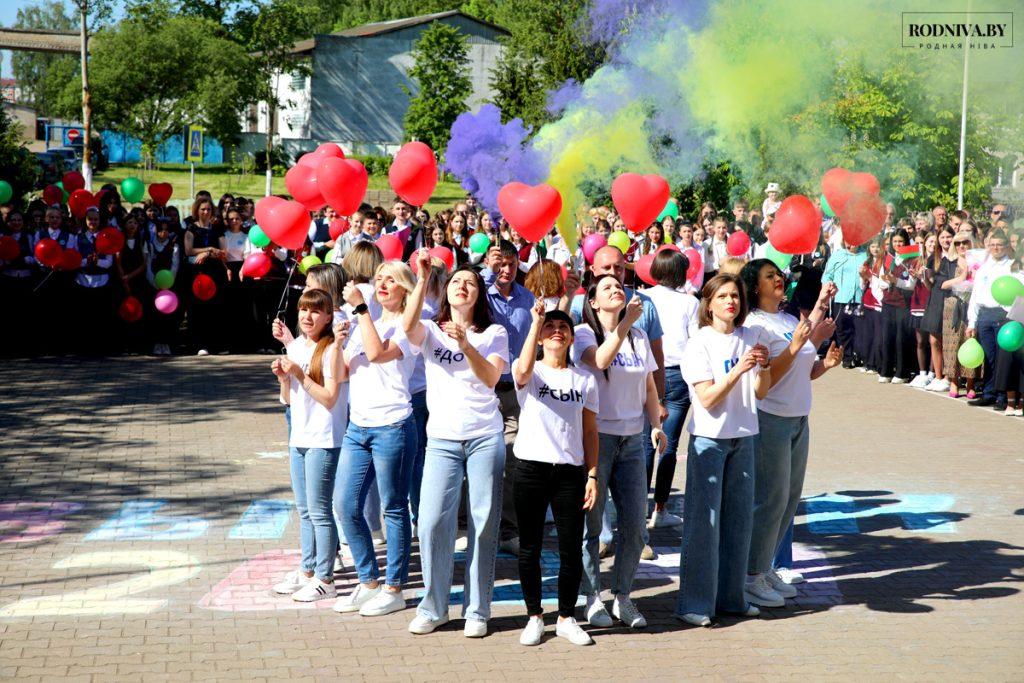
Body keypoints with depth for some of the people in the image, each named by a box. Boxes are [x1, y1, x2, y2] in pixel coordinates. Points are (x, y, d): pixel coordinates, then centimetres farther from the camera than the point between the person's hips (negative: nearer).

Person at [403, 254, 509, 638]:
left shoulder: (493, 333, 5)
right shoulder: (431, 331, 7)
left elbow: (490, 377, -12)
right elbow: (408, 326, -18)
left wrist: (465, 343, -26)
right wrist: (422, 279, -24)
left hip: (485, 437, 0)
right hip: (442, 438, 1)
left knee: (484, 524, 1)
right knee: (433, 522, -6)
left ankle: (477, 611, 12)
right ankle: (433, 608, 9)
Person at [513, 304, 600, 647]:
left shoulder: (584, 379, 9)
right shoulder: (530, 372, 2)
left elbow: (590, 431, 10)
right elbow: (523, 371, -26)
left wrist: (592, 475, 3)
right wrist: (536, 321, -24)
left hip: (570, 471, 2)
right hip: (531, 467, -2)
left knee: (572, 549, 2)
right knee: (530, 547, 5)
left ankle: (567, 618, 16)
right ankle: (534, 617, 18)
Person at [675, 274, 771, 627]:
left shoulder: (751, 337, 6)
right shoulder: (699, 344, -9)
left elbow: (761, 392, 4)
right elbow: (708, 399, -16)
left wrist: (764, 366, -14)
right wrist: (738, 370, -26)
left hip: (743, 437, 5)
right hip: (708, 438, -5)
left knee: (739, 518, 10)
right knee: (704, 521, -4)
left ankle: (731, 596, 21)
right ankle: (695, 603, 3)